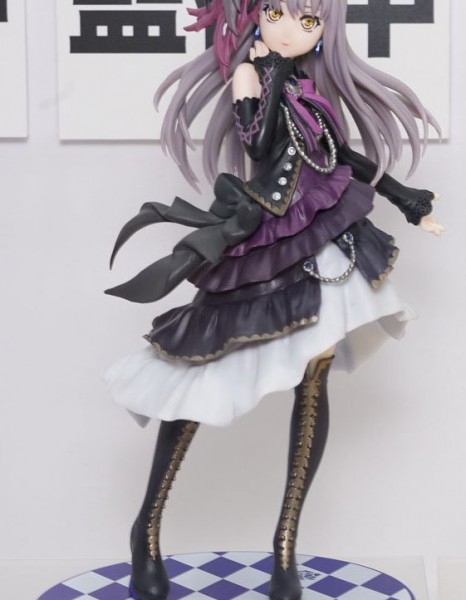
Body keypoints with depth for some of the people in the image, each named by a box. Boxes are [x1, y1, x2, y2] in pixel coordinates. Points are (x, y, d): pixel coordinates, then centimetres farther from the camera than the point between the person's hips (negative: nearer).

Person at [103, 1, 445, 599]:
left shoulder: (314, 86, 12)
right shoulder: (248, 72, -3)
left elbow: (345, 156, 22)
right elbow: (261, 145, -19)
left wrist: (408, 203, 27)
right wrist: (273, 72, -10)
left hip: (324, 239, 5)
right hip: (267, 247, -5)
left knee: (313, 383, -1)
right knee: (205, 378, -2)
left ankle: (286, 546, 9)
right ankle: (147, 528, 14)